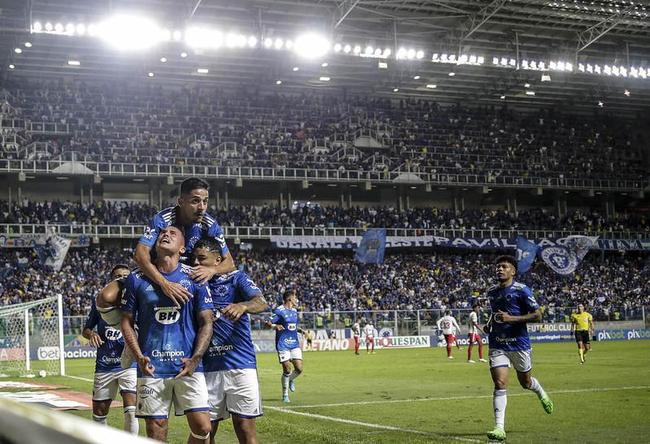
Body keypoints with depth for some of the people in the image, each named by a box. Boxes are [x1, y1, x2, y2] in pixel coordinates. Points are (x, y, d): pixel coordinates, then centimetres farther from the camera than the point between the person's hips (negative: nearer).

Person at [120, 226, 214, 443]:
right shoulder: (137, 278, 5)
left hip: (188, 366, 0)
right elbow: (127, 322, 9)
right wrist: (139, 357, -5)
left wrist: (195, 359, -10)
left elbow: (206, 323, 3)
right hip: (151, 368, 0)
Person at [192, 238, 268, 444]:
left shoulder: (236, 278, 2)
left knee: (244, 426, -3)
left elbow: (261, 303, -15)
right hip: (207, 367, 3)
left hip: (240, 364, -3)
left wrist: (243, 306, -37)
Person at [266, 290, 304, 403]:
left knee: (299, 368, -4)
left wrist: (300, 330, 8)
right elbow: (268, 322, -12)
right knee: (287, 370, -7)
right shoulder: (279, 311, -9)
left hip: (294, 343, 6)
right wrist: (275, 326, -32)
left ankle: (291, 379, 31)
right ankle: (285, 395, 9)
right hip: (283, 344, -6)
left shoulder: (294, 311, 13)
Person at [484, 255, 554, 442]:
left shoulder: (521, 290, -10)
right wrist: (489, 323, 6)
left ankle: (541, 394, 51)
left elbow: (537, 315, -12)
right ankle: (499, 428, -12)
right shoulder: (491, 292, 8)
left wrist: (511, 318, -21)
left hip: (519, 344, -3)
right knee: (499, 383, -11)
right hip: (497, 345, 3)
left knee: (525, 382, 14)